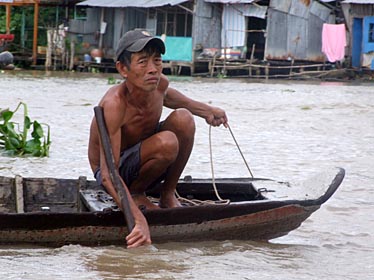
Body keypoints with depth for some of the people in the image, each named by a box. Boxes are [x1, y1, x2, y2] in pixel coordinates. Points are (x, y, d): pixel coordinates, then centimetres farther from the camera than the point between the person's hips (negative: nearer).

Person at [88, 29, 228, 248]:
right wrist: (139, 220, -52)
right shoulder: (114, 104, -35)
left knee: (183, 118, -16)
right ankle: (135, 194, -6)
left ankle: (168, 195, -3)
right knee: (167, 143, -33)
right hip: (114, 170, -7)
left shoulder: (160, 84, -12)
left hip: (141, 161, 7)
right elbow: (108, 174, -41)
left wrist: (206, 111, 18)